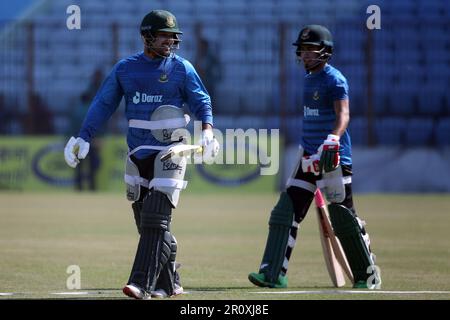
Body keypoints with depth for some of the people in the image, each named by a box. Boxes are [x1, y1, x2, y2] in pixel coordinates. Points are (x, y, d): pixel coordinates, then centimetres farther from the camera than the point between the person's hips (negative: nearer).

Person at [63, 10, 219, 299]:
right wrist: (84, 137, 2)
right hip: (138, 153, 4)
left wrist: (207, 131, -16)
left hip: (170, 152, -4)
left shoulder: (182, 68, 0)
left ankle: (142, 284, -18)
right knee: (146, 222, 7)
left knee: (155, 220, -13)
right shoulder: (125, 68, 7)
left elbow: (202, 101, 2)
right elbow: (103, 104, 10)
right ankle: (170, 284, 19)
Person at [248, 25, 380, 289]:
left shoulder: (334, 79, -11)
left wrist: (332, 141, -41)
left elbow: (343, 115, -25)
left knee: (343, 217, -2)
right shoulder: (310, 79, 16)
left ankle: (366, 274, 13)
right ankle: (274, 274, -5)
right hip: (310, 157, 9)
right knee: (285, 212, -2)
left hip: (334, 158, -9)